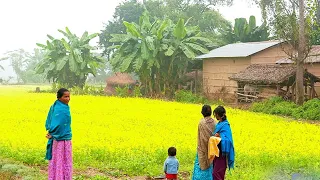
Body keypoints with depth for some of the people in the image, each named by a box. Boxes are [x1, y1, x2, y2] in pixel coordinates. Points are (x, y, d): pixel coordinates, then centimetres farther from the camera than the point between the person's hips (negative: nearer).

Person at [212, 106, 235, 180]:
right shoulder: (220, 124, 10)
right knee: (216, 172, 13)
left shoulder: (225, 126, -17)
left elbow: (227, 140, -26)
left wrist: (220, 136, -37)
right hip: (217, 152, 9)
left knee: (216, 173, -9)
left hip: (222, 153, -9)